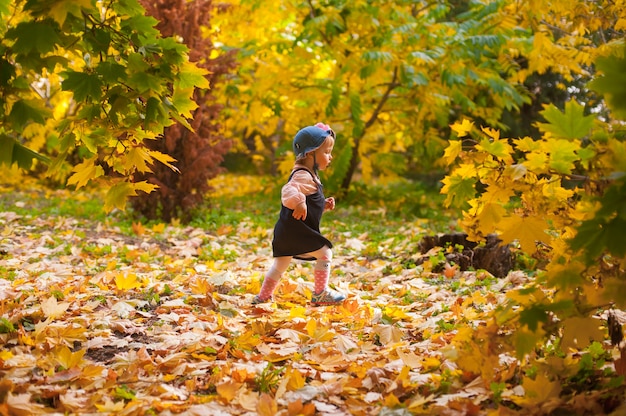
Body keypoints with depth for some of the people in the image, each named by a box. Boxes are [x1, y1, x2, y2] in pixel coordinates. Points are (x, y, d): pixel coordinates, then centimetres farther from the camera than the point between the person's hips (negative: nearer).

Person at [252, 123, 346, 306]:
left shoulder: (309, 175, 18)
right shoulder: (303, 176, -16)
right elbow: (288, 191, -34)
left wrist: (324, 205, 14)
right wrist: (298, 202, -50)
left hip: (286, 231, 10)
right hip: (297, 229, -10)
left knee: (280, 263, 18)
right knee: (324, 253, -1)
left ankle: (262, 297, 24)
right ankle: (320, 294, 6)